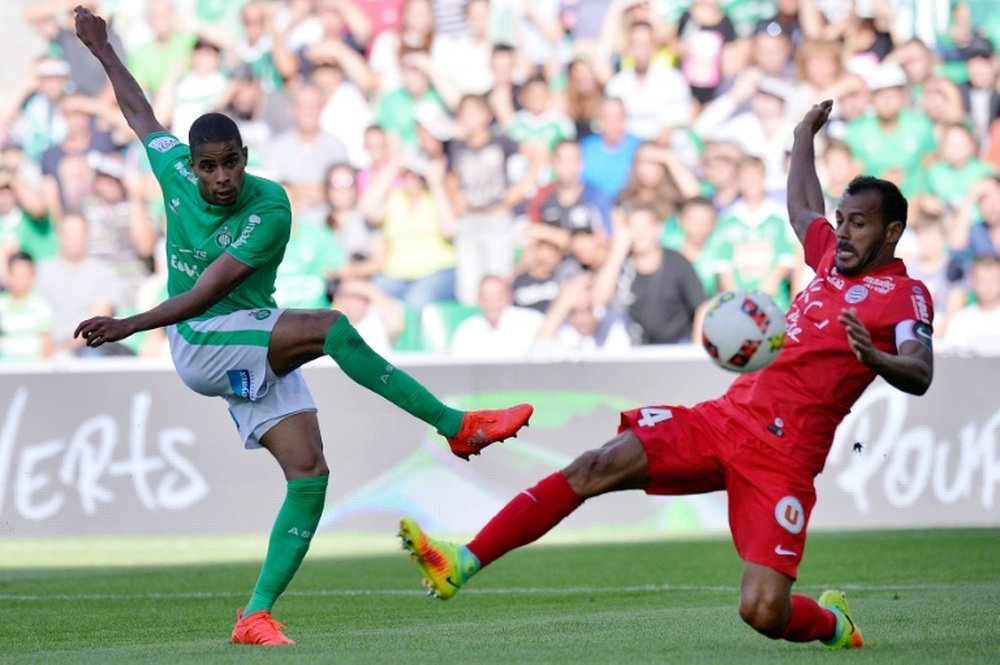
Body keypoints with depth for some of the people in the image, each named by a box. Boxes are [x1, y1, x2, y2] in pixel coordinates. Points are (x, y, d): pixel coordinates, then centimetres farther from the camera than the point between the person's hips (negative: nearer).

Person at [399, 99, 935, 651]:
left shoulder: (904, 295, -4)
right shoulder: (833, 257, 17)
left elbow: (919, 376, -22)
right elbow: (801, 210, 41)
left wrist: (874, 357, -41)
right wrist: (804, 137, 51)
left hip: (782, 455, -7)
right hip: (723, 417, 7)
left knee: (762, 614, -17)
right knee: (597, 467, -13)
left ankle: (833, 623, 21)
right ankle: (461, 565, -16)